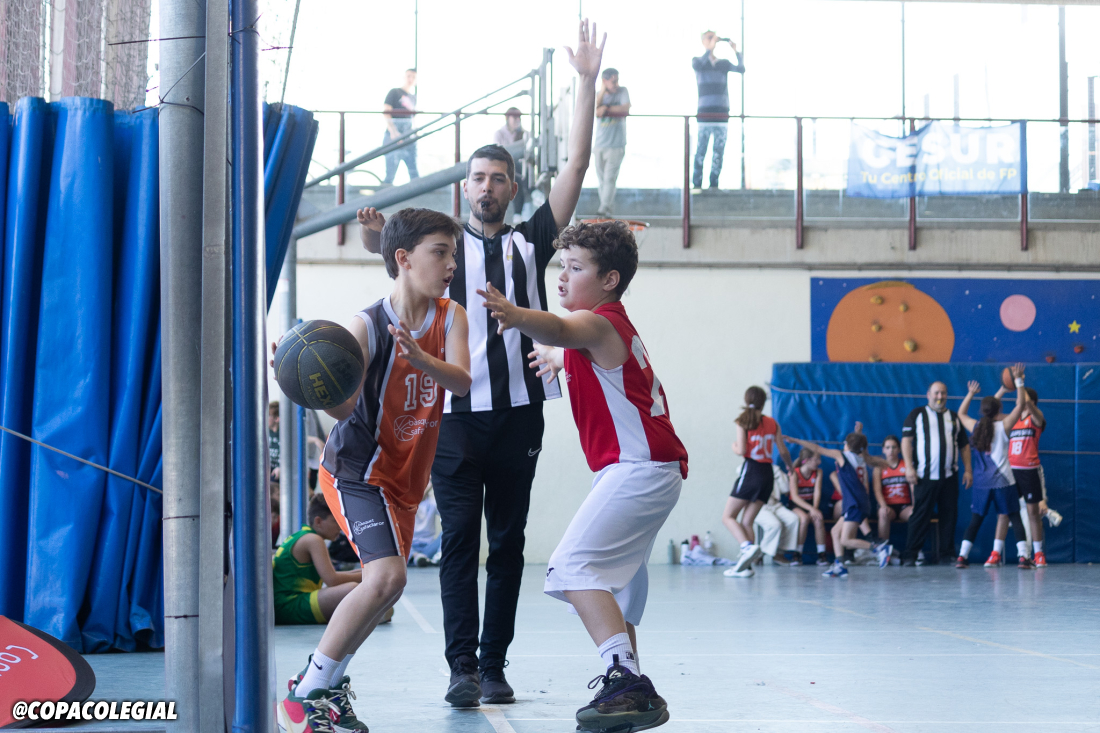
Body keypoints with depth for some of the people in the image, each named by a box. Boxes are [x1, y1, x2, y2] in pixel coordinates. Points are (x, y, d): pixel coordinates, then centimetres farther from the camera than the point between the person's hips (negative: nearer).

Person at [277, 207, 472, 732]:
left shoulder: (450, 317, 0)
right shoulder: (367, 325, -16)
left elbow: (461, 381, -17)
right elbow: (344, 407, -20)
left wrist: (420, 358, -36)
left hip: (404, 477, 8)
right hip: (357, 468, -8)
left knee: (382, 584, 16)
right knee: (386, 577, -24)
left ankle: (330, 683, 35)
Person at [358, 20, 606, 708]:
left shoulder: (531, 242, 13)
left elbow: (577, 165, 5)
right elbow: (391, 249, -6)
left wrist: (588, 82, -2)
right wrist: (374, 232, -31)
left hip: (518, 412, 1)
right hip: (458, 411, -1)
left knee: (508, 541, 2)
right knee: (460, 538, -5)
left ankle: (496, 665, 6)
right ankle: (463, 667, -6)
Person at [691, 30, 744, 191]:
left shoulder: (724, 63, 16)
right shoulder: (698, 61, 9)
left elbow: (741, 69, 3)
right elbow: (698, 66, -14)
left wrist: (736, 51, -6)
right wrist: (711, 48, -16)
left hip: (722, 112, 3)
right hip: (705, 112, -3)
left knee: (719, 150, 1)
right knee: (701, 149, -9)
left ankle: (714, 184, 4)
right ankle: (696, 183, -8)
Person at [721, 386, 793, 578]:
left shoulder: (742, 422, -5)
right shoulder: (772, 423, 8)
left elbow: (741, 450, -14)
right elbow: (783, 451, 8)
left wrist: (734, 446, 8)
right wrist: (789, 466, 28)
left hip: (750, 472, -5)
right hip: (767, 474, 5)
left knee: (728, 516, 3)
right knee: (747, 521, 10)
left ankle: (749, 546, -23)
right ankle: (745, 566, 0)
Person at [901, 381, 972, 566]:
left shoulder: (954, 417, 18)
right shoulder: (917, 415, 8)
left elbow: (964, 445, 19)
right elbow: (906, 440, 1)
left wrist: (967, 469, 8)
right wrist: (909, 466, -10)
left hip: (949, 476, 3)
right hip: (925, 476, -3)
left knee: (949, 516, 2)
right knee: (920, 516, -6)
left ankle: (946, 554, 9)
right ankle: (911, 554, -3)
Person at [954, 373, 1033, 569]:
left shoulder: (975, 427, 3)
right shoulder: (1003, 426, -7)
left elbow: (961, 413, 23)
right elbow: (1021, 404, -6)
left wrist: (970, 394, 30)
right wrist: (1018, 380, -3)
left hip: (981, 484, 3)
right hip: (1003, 483, -3)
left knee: (975, 520, 9)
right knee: (1015, 518, 4)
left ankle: (962, 556, 1)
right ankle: (1023, 556, -4)